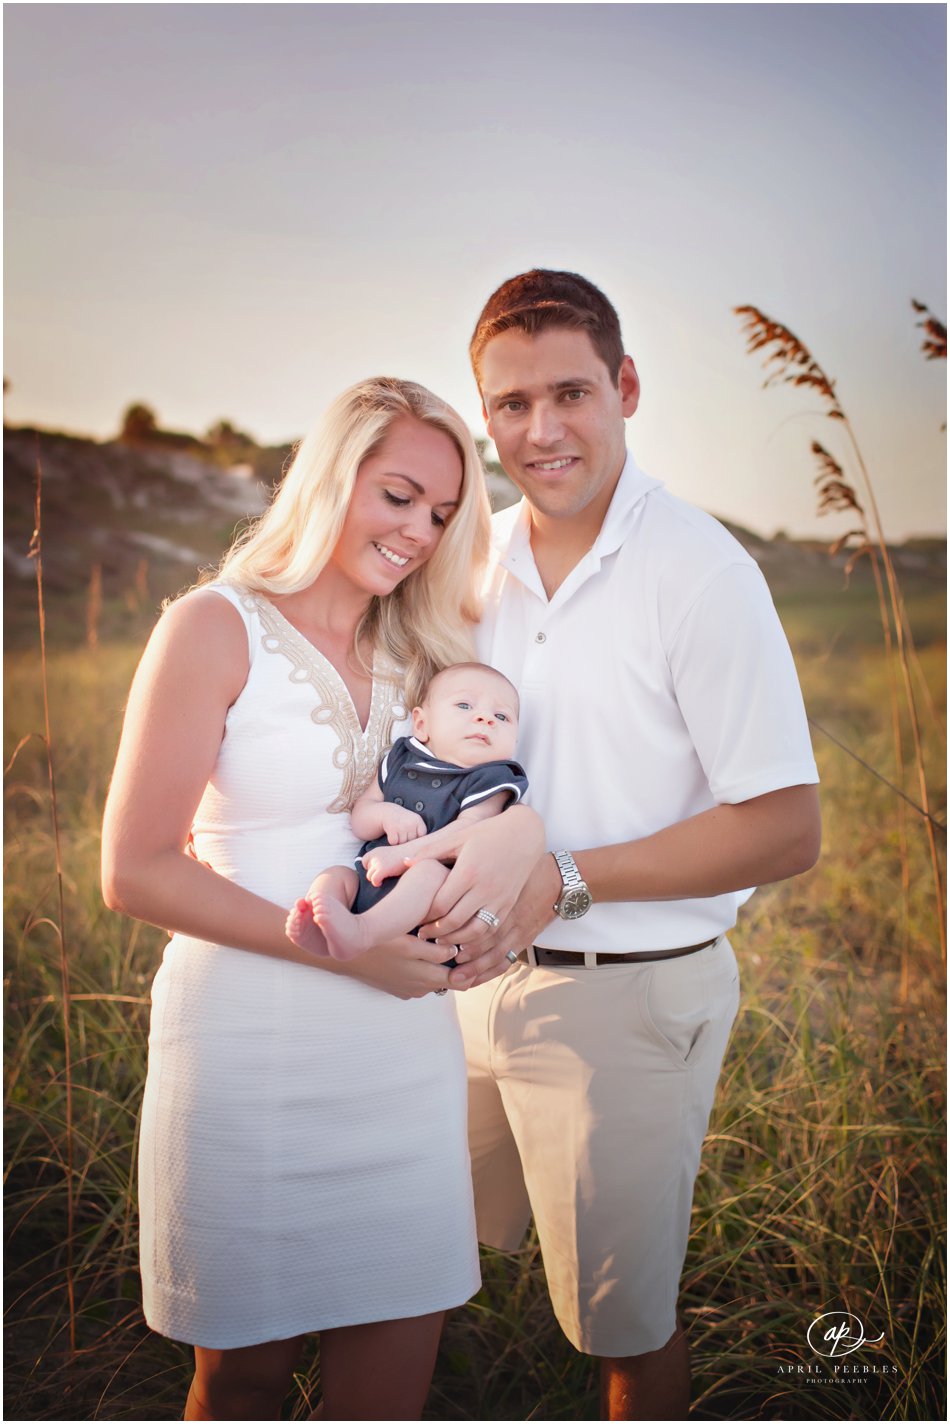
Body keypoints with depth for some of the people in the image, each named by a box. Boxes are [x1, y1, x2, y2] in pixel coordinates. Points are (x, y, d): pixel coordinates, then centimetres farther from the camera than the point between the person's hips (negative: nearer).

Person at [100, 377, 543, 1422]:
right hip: (251, 1048, -4)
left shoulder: (416, 656, 12)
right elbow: (134, 871, -9)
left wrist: (517, 832, -10)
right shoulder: (218, 628, -5)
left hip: (402, 1049, 5)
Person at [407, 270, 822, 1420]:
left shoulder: (701, 573, -16)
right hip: (479, 973, 6)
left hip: (628, 997, -5)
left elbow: (786, 829, -17)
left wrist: (564, 879, -23)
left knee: (625, 1321, 13)